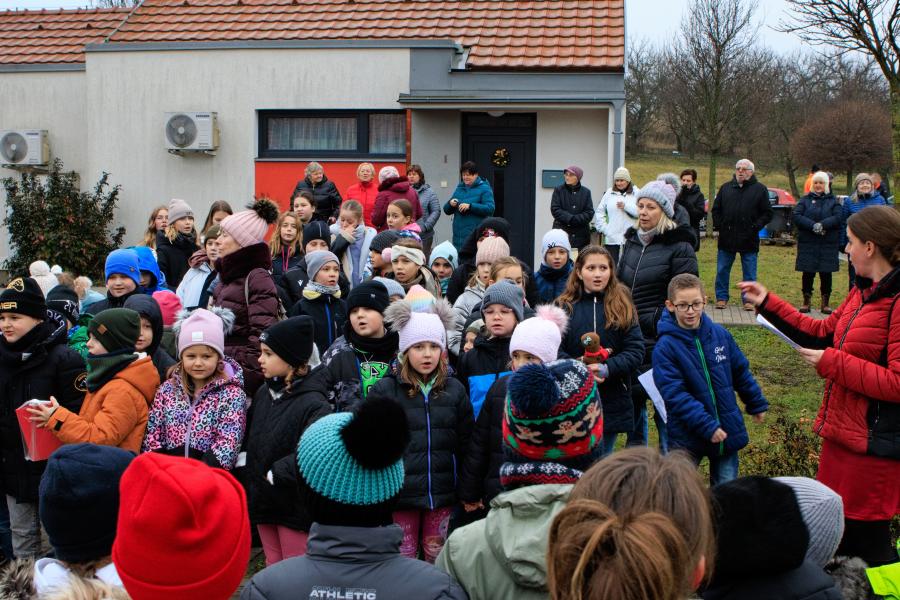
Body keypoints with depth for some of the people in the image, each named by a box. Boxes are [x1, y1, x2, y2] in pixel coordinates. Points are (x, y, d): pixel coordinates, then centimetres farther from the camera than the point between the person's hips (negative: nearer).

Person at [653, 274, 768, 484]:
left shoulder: (720, 334, -1)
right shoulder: (665, 346, -16)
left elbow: (740, 371, 12)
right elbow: (674, 394, -21)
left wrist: (757, 404, 21)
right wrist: (707, 426, -25)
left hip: (727, 430, 4)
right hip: (687, 436, -4)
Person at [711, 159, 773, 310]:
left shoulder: (760, 189, 2)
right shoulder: (726, 188, 10)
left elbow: (767, 213, 2)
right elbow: (716, 209, 15)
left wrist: (756, 227, -9)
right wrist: (718, 225, 2)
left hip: (749, 240, -2)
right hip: (726, 238, 2)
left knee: (749, 273, 4)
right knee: (722, 270, 6)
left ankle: (748, 300, 12)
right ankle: (721, 298, 15)